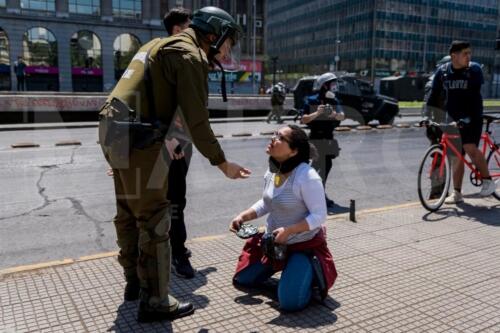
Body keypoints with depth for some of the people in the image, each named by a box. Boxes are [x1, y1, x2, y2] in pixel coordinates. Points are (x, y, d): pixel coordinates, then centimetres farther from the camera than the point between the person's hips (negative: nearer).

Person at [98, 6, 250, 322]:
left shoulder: (164, 44, 22)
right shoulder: (191, 56, -9)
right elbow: (197, 119, -13)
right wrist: (222, 163, -5)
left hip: (115, 133, 10)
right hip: (139, 140, -10)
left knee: (129, 213, 19)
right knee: (154, 220, -2)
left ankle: (135, 281, 34)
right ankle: (155, 301, 7)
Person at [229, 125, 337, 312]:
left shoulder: (307, 177, -29)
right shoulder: (272, 171, -4)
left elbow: (319, 216, -23)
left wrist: (288, 230, -31)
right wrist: (243, 216, -3)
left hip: (304, 245, -7)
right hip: (273, 242, 8)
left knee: (289, 302, -15)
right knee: (242, 279, 16)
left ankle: (312, 269, 12)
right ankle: (282, 265, 32)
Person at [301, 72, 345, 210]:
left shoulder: (334, 101, 7)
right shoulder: (311, 101, -9)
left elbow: (342, 116, -4)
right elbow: (304, 120, -13)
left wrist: (335, 114, -25)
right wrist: (317, 113, -27)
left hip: (329, 138, 6)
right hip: (316, 138, -6)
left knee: (327, 166, 12)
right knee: (320, 168, -8)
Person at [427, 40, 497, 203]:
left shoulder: (474, 69, -8)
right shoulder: (442, 71, 0)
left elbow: (474, 96, -17)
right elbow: (434, 95, 4)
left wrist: (468, 117, -27)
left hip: (472, 118, -3)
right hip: (453, 119, 3)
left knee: (470, 148, -21)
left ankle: (488, 180, 0)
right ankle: (457, 193, 11)